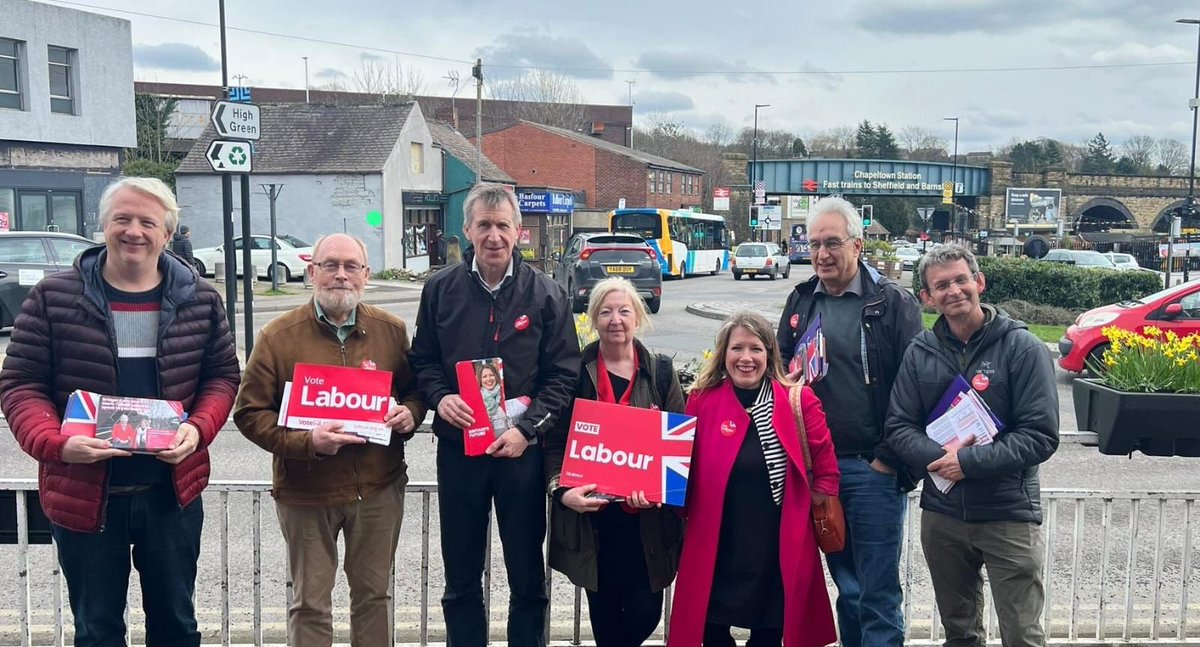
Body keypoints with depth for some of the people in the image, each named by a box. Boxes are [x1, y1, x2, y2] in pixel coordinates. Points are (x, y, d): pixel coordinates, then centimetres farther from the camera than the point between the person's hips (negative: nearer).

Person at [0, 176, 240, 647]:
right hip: (82, 493, -1)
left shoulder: (200, 300, 2)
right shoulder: (53, 297, -4)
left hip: (173, 492, 2)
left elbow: (222, 375, 7)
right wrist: (55, 443, -22)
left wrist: (198, 428, -13)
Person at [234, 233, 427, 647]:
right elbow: (250, 412, -7)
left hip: (379, 487, 2)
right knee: (310, 602, 11)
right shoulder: (278, 336, -7)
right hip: (306, 492, -2)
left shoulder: (392, 330, 2)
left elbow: (414, 389, 15)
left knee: (375, 593, 16)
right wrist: (306, 442, -21)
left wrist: (410, 414, -9)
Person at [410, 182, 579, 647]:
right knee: (460, 578, 14)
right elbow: (422, 361, 10)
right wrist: (440, 398, -11)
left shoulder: (545, 294, -3)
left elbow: (564, 373, -3)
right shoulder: (440, 290, 3)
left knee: (527, 576, 10)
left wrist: (527, 428, -14)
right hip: (457, 448, 2)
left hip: (523, 450, -1)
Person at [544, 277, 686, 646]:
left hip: (645, 519, 1)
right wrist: (561, 489, -18)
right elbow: (555, 441, -1)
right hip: (592, 518, 0)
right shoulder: (575, 371, 1)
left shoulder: (661, 372, 5)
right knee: (604, 617, 9)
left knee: (644, 612, 1)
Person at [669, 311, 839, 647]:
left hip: (779, 545, 0)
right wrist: (682, 508, -4)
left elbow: (826, 467, 3)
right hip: (716, 544, 0)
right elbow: (685, 466, 6)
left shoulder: (798, 399, -4)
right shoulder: (702, 400, -2)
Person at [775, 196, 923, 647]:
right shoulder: (800, 301, 10)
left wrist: (889, 458, -14)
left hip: (873, 469, -5)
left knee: (878, 594, 1)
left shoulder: (893, 303, -6)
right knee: (846, 587, 16)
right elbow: (780, 367, 20)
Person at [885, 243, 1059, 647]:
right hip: (941, 514, 4)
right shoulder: (920, 352, 2)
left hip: (1009, 514, -4)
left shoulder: (1022, 348, -9)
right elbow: (899, 428, 2)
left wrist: (968, 461, -20)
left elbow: (1040, 436, -13)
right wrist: (940, 456, -17)